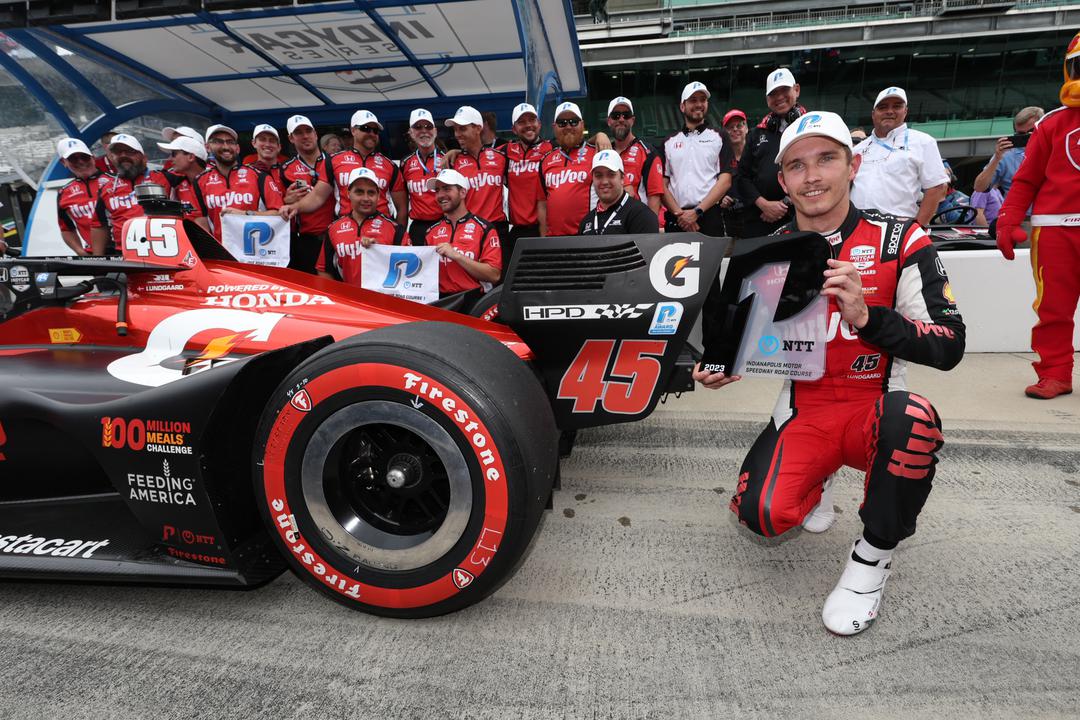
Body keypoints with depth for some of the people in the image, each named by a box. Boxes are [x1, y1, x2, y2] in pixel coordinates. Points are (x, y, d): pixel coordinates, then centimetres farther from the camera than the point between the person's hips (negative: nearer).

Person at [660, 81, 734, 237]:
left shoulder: (719, 137, 11)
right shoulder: (669, 143, 17)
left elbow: (725, 181, 0)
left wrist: (697, 211, -11)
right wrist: (679, 213, -8)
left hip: (709, 216, -2)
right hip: (676, 219, 2)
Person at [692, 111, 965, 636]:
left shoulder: (900, 241, -6)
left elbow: (948, 346, -13)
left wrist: (865, 316, -29)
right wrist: (722, 367, -11)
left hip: (874, 412, -1)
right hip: (803, 411, 2)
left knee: (912, 418, -37)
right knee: (762, 515, -21)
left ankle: (873, 554, -8)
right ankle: (813, 483, 20)